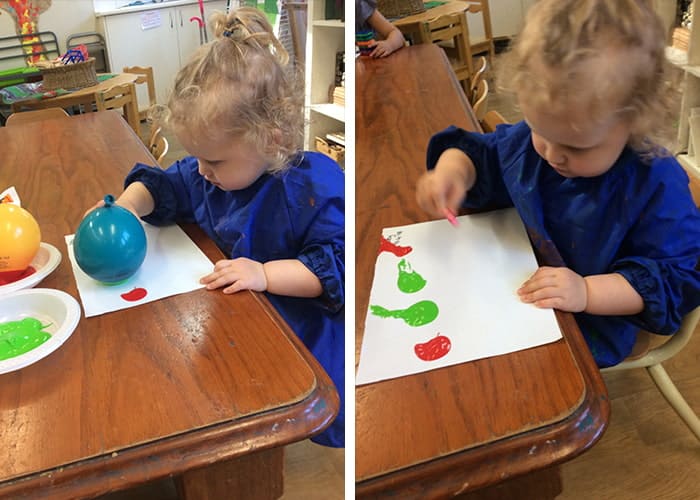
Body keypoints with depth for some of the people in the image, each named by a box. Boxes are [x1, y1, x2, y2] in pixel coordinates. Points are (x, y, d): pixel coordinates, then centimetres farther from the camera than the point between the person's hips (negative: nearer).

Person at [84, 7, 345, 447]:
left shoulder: (314, 190, -24)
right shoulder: (207, 176, 1)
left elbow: (336, 266, -25)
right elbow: (165, 186, 18)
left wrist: (266, 273, -33)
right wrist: (127, 205, -3)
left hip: (302, 334, -7)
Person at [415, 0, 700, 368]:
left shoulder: (657, 186, -24)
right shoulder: (534, 135, -9)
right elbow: (483, 154, 8)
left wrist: (587, 292, -33)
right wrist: (451, 170, -17)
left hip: (587, 324, -6)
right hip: (512, 281, 6)